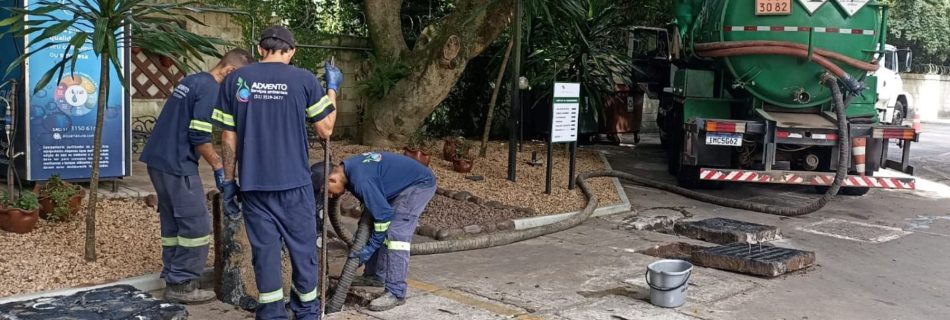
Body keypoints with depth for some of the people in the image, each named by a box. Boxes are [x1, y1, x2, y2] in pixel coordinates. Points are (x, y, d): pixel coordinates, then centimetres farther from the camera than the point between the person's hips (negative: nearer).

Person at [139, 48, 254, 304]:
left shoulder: (192, 80, 16)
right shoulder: (210, 89, -14)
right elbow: (199, 137, -19)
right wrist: (219, 166, -8)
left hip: (157, 160, 10)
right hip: (177, 166, -10)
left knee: (173, 224, 15)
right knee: (196, 226, -3)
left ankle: (173, 280, 20)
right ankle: (181, 285, 1)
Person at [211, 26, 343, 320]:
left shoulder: (235, 80, 2)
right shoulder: (305, 80, -5)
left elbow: (229, 138, 3)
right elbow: (325, 131, 1)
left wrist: (229, 181, 11)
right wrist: (332, 89, 13)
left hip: (253, 184, 2)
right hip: (294, 184, -2)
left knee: (264, 251, 9)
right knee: (303, 250, 11)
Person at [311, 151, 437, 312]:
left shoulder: (360, 179, -30)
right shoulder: (349, 168, 0)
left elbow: (383, 214, -26)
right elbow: (375, 206, 13)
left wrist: (369, 248, -16)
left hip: (419, 184, -10)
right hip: (402, 185, 10)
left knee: (396, 233, -20)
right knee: (372, 229, 12)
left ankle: (396, 293, -19)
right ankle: (375, 276, 25)